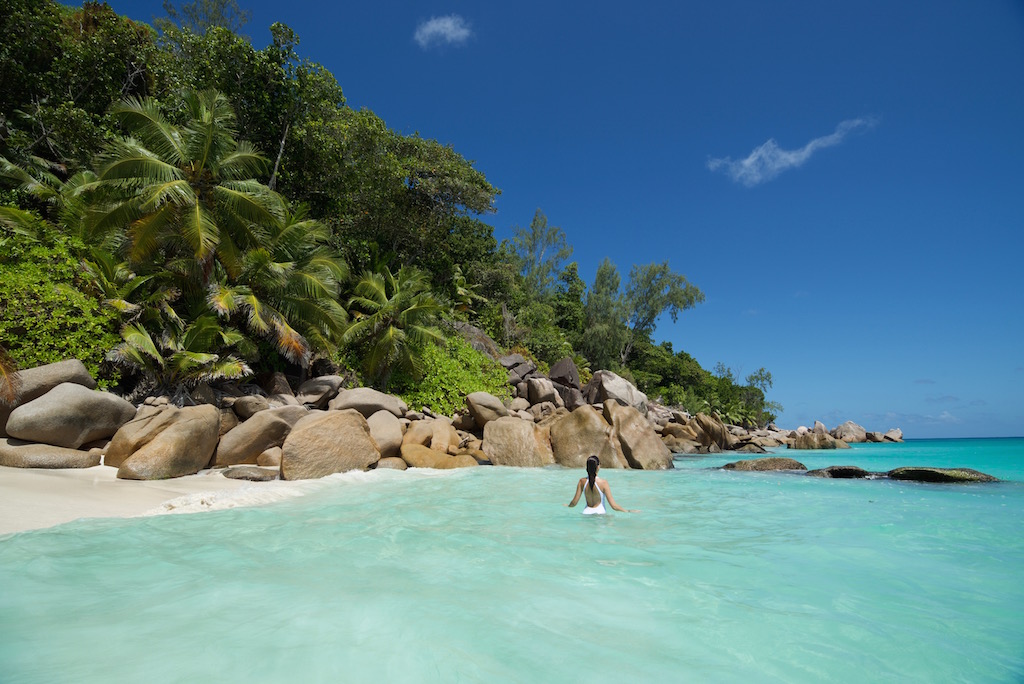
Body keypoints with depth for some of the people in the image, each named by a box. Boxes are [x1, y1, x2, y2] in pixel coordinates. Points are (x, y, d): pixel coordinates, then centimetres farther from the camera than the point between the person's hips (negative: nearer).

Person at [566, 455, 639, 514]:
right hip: (599, 512, -3)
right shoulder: (603, 482, -10)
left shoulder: (582, 481, -1)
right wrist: (628, 511, 2)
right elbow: (613, 506, -10)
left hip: (586, 512, 4)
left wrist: (567, 505, 25)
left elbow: (574, 502, 3)